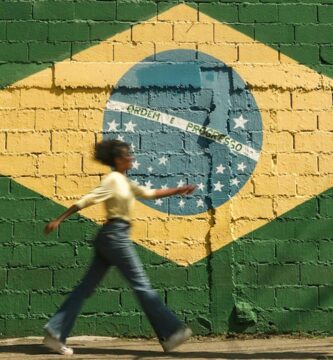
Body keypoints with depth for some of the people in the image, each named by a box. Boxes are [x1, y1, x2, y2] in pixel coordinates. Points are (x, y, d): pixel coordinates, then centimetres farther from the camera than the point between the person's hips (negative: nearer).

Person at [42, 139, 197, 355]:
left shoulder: (124, 181, 19)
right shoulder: (113, 179, -10)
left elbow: (150, 193, 22)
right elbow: (86, 200, -13)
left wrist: (178, 191, 13)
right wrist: (58, 220, -15)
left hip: (111, 237, 10)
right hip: (115, 235, -10)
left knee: (87, 287, 6)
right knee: (142, 286, -4)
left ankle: (56, 332, 4)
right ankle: (170, 333, 1)